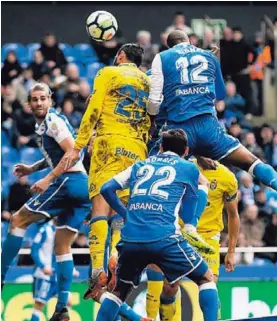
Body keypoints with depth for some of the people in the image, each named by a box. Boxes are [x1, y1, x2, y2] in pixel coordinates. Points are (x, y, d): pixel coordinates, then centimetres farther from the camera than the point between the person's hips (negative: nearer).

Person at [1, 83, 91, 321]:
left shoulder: (53, 122, -7)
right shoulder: (43, 124, 22)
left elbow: (73, 152, -16)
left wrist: (47, 180, -17)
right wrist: (32, 169, 25)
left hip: (69, 181, -9)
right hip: (82, 186, 9)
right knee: (62, 246, 9)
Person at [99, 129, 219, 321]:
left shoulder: (139, 166, 23)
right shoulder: (189, 169, 14)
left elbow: (106, 189, 19)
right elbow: (187, 214, 18)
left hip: (130, 240, 4)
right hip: (165, 239, -3)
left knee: (119, 290, 22)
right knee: (206, 278, 12)